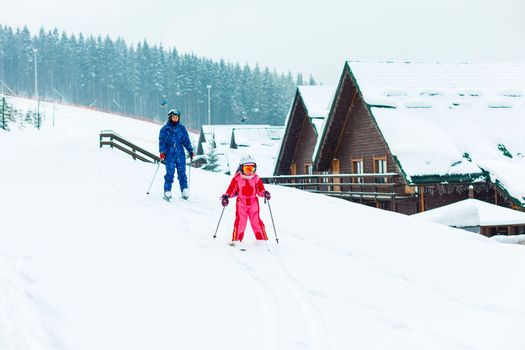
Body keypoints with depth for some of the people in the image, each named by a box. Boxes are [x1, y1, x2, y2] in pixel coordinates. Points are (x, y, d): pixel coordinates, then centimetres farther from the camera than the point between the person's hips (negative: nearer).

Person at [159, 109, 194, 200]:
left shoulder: (182, 128, 11)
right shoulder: (165, 129, 4)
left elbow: (186, 140, 14)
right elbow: (162, 141, 1)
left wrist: (190, 150, 6)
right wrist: (162, 152, -10)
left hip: (180, 153, 2)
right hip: (169, 154, -2)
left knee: (182, 172, -1)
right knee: (170, 173, -7)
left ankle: (184, 190, 4)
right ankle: (167, 191, -1)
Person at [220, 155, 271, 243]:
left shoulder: (256, 178, 5)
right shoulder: (237, 178, -1)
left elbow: (260, 189, 3)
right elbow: (231, 189, 0)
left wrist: (264, 193, -17)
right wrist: (226, 196, -15)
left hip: (253, 204, 1)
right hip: (241, 203, -1)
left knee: (256, 222, 0)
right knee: (240, 221, -7)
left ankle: (263, 240, 5)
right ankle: (236, 240, 0)